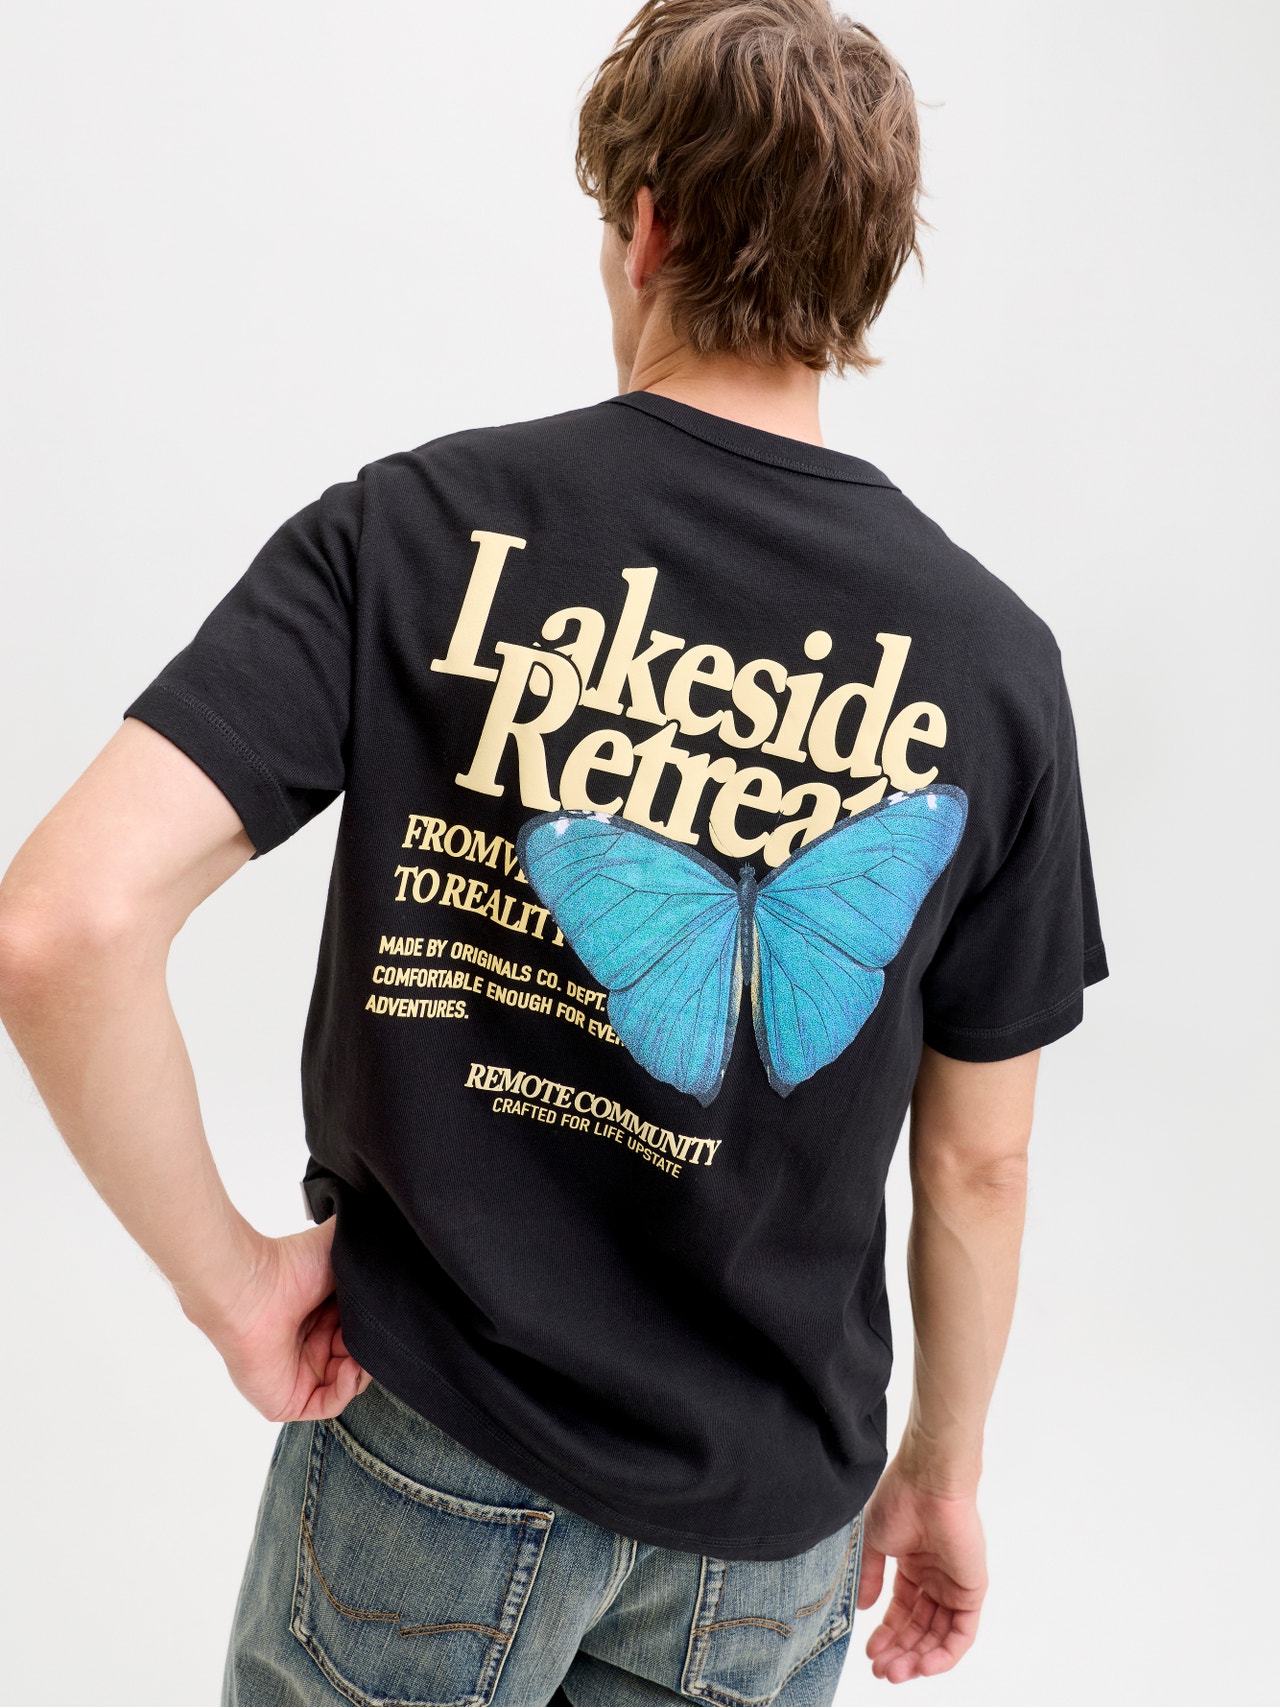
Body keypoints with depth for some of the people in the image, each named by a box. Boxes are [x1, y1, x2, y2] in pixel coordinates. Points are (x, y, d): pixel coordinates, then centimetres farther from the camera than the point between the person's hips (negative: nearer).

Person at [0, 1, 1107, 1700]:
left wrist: (228, 1273, -10)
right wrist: (945, 1467, 12)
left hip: (435, 1450, -1)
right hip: (771, 1508, 2)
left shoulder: (411, 528, -15)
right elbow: (978, 1163, -2)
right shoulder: (993, 653, -9)